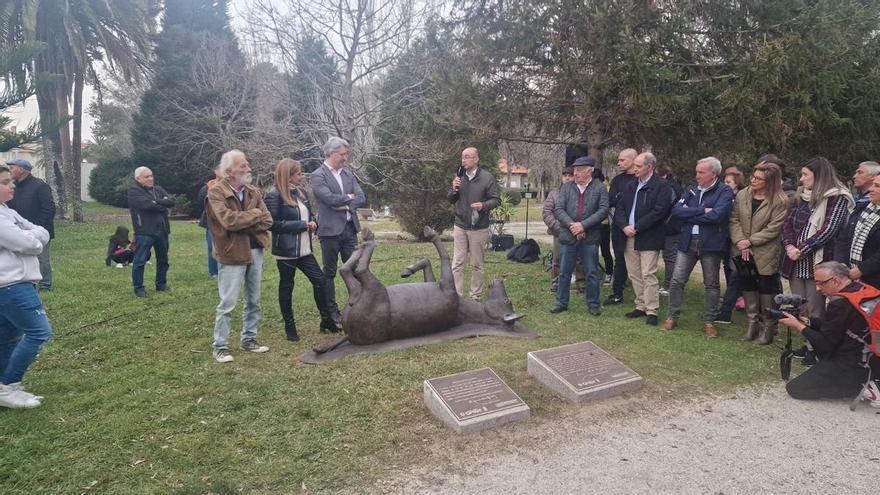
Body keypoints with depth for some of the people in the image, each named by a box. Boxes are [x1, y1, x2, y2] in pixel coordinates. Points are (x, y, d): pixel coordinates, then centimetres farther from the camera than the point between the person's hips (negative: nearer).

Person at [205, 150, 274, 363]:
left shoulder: (254, 192, 8)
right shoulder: (216, 193, -10)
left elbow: (267, 221, 0)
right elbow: (229, 220, -25)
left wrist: (242, 223, -15)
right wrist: (254, 214, -11)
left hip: (255, 251, 6)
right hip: (232, 254, -6)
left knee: (253, 301, 14)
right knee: (227, 304, -1)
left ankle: (249, 339, 27)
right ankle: (220, 347, 10)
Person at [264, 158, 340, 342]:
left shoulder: (300, 192, 9)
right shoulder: (274, 195, -12)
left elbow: (310, 215, 20)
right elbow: (274, 223, -17)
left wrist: (312, 222, -3)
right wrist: (302, 225, -17)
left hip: (304, 249, 7)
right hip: (286, 250, -7)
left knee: (319, 280, 6)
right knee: (286, 287, 7)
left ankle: (326, 321, 20)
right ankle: (290, 327, 20)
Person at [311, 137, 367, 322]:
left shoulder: (348, 174, 11)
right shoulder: (317, 176, -7)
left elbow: (362, 198, 3)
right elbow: (330, 198, -20)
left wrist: (346, 206, -12)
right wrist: (348, 197, -5)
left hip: (350, 229, 5)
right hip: (330, 230, -5)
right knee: (329, 273, 6)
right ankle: (332, 311, 15)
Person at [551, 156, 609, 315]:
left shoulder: (599, 188, 0)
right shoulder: (566, 187, 6)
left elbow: (603, 210, -8)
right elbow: (559, 209, -1)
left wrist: (583, 225, -16)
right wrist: (571, 225, -14)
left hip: (590, 238, -2)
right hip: (567, 236, 2)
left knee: (592, 273, 6)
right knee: (564, 273, 9)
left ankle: (593, 304, 19)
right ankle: (561, 302, 21)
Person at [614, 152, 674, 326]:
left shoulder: (662, 186, -6)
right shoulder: (631, 186, 15)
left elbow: (658, 212, -16)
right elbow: (619, 209, 9)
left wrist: (636, 228, -16)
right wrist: (625, 226, -9)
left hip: (649, 239, -7)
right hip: (630, 238, 7)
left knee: (648, 275, -6)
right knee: (634, 275, 12)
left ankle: (651, 311, 1)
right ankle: (641, 306, 23)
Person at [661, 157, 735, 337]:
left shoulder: (725, 192, -5)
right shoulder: (691, 191, 10)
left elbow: (716, 215, -21)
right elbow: (676, 210, -5)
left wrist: (689, 213, -11)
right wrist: (701, 210, -15)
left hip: (711, 244, -4)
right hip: (687, 242, 4)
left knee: (711, 285, 8)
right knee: (677, 281, 4)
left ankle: (709, 322, 20)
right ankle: (672, 317, 16)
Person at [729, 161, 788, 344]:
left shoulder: (780, 201, -11)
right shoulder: (742, 195, 2)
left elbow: (773, 228, -14)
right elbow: (734, 220, 1)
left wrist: (750, 241, -16)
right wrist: (740, 242, -11)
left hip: (765, 254, -4)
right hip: (743, 252, 5)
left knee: (766, 290, 5)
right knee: (748, 287, 14)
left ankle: (768, 327, 19)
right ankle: (753, 322, 29)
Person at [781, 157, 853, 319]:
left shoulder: (838, 198, -5)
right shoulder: (801, 196, 15)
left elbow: (828, 230, -15)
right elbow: (787, 224, 9)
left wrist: (801, 250, -13)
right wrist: (789, 246, -8)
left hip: (818, 263, -6)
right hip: (796, 263, 6)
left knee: (814, 313, -3)